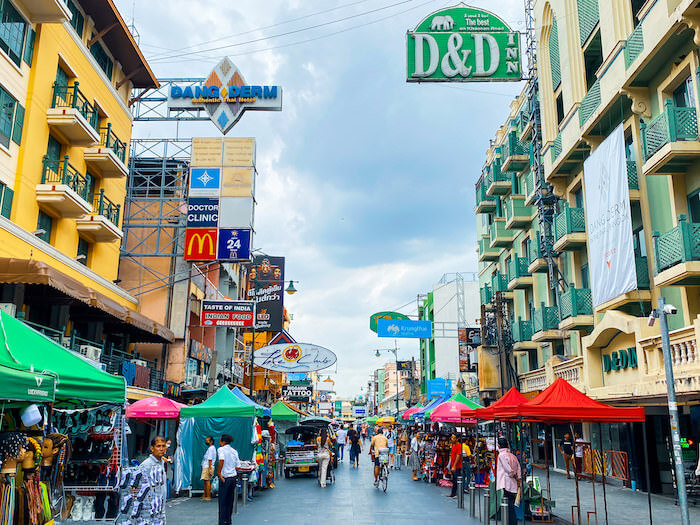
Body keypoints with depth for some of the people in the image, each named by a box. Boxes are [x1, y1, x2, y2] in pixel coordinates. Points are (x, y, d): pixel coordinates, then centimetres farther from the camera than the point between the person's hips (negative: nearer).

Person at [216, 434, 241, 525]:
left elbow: (222, 460, -29)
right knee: (230, 500, 14)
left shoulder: (221, 449, -8)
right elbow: (237, 466, 9)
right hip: (233, 477, 6)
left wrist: (218, 472, -21)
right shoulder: (234, 451, 10)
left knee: (222, 501, 2)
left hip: (225, 478, -6)